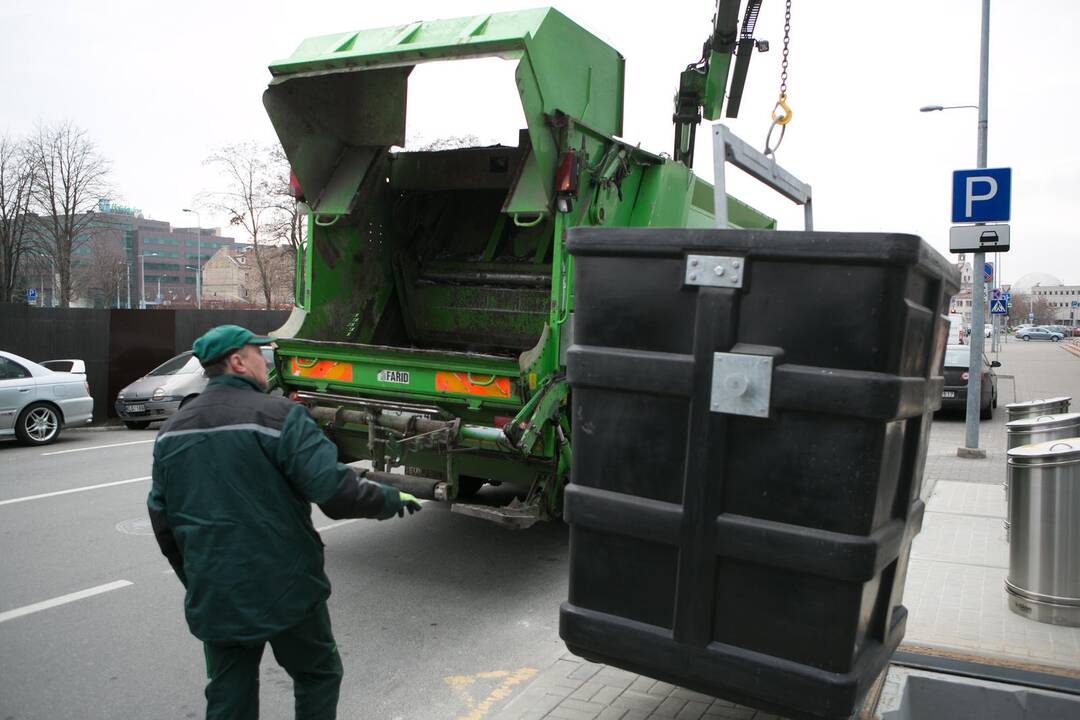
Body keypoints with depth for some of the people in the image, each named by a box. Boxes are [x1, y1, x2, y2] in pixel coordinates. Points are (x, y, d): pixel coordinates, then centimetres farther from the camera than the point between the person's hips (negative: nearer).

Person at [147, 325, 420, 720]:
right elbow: (335, 489, -22)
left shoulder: (172, 430, 7)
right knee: (317, 675, 16)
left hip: (212, 598, 6)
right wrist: (391, 499, -5)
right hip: (283, 589, -6)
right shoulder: (277, 415, -15)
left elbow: (162, 517, 13)